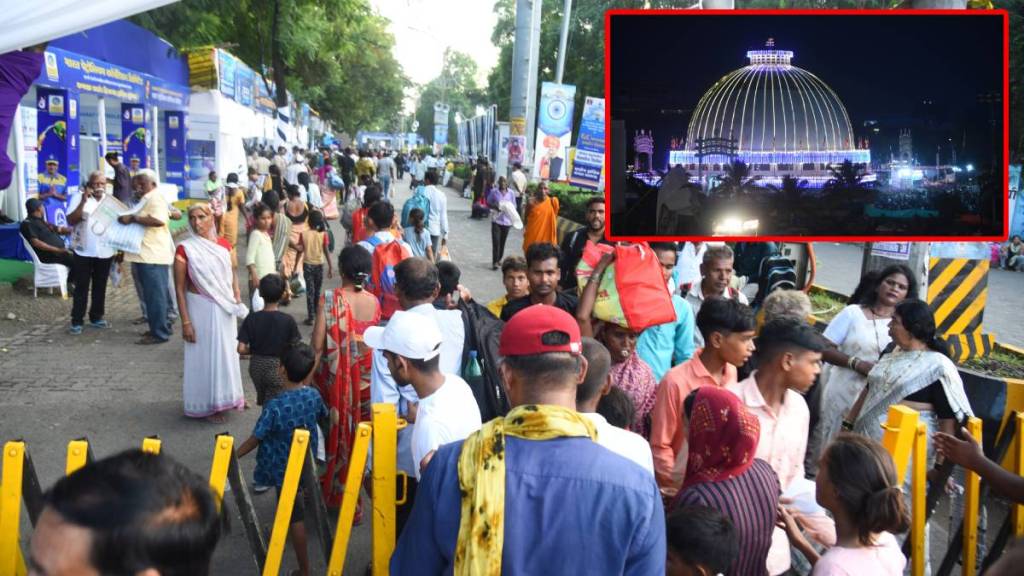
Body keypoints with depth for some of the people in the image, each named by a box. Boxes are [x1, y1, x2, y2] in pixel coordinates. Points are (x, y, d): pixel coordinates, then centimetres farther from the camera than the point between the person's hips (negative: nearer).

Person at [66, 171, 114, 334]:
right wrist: (83, 201, -22)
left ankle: (96, 318, 22)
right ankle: (77, 321, 5)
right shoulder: (79, 198, -5)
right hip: (84, 251, -3)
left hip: (104, 252, 3)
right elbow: (71, 220, -14)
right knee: (81, 288, 0)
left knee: (100, 287, 10)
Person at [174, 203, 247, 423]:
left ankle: (227, 396, 34)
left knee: (227, 352, 16)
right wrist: (185, 322, -14)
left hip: (224, 308, 4)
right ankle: (208, 404, 18)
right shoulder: (185, 249, -12)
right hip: (201, 308, -4)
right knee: (205, 355, 5)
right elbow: (180, 288, -11)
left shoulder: (224, 245, 1)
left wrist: (238, 300, -3)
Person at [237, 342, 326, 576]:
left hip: (283, 469, -5)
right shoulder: (314, 396, -12)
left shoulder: (275, 406, -27)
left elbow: (255, 439, -19)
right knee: (294, 508, 28)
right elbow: (323, 415, 11)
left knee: (294, 516, 5)